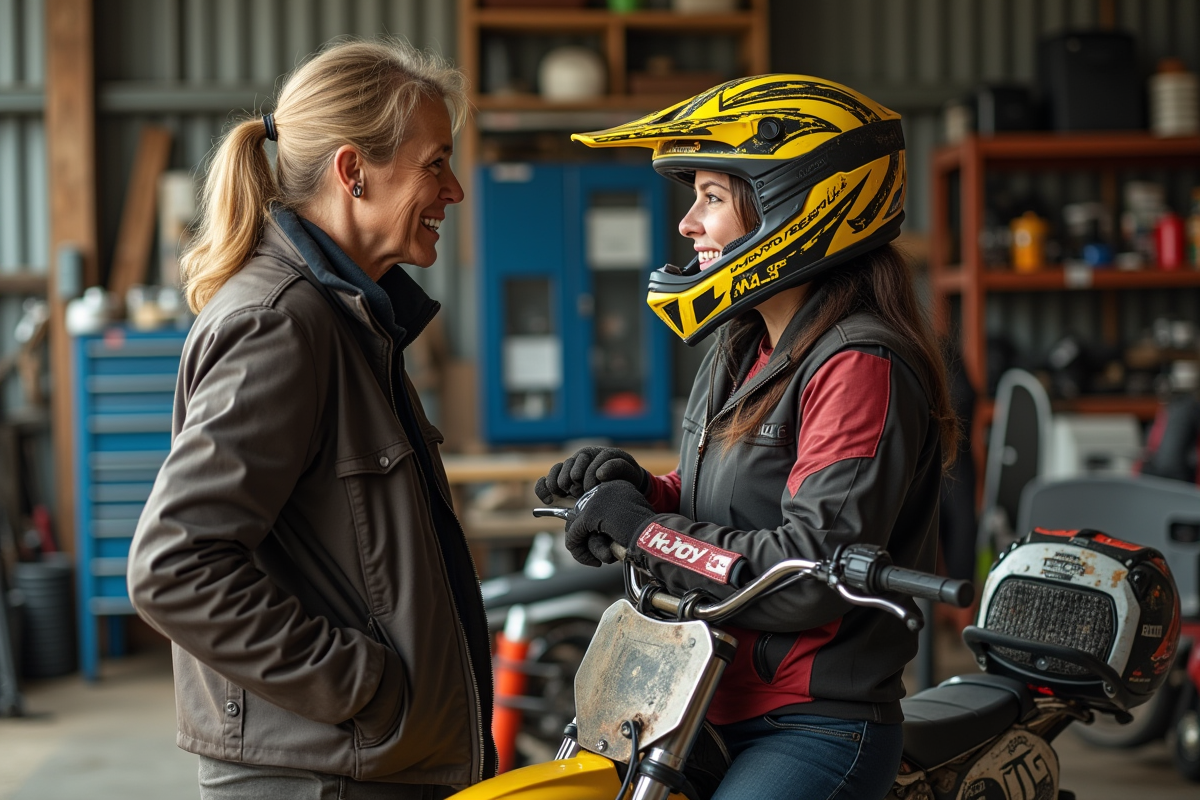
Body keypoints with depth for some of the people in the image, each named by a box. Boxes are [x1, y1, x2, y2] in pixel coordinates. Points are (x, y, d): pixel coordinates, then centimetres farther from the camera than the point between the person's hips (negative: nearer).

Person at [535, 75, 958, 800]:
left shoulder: (859, 367, -16)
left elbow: (811, 571, -23)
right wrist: (641, 488, 1)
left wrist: (645, 530, -16)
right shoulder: (745, 345, 14)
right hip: (714, 710, 9)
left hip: (818, 729, -9)